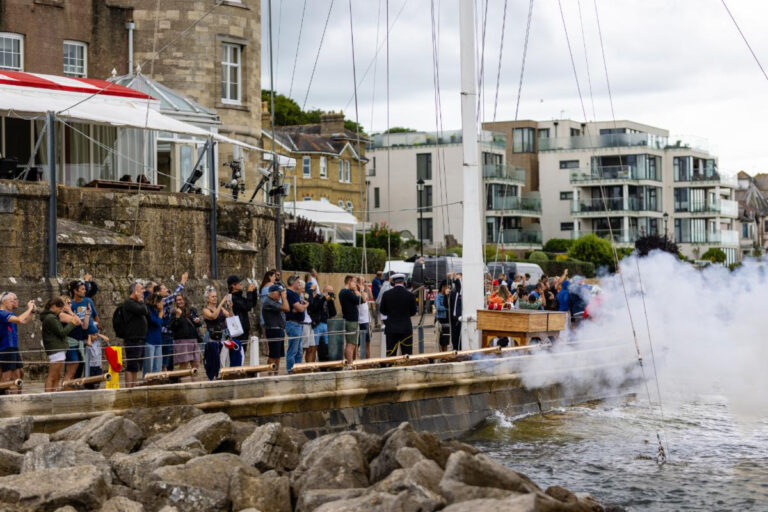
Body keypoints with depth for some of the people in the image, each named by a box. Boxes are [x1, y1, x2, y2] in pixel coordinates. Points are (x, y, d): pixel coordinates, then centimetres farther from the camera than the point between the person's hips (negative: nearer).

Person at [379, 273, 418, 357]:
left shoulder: (386, 294, -3)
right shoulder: (410, 295, -7)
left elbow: (382, 311, 5)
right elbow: (413, 312, 3)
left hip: (391, 329, 1)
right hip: (406, 328, -1)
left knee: (390, 354, 3)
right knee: (407, 354, 4)